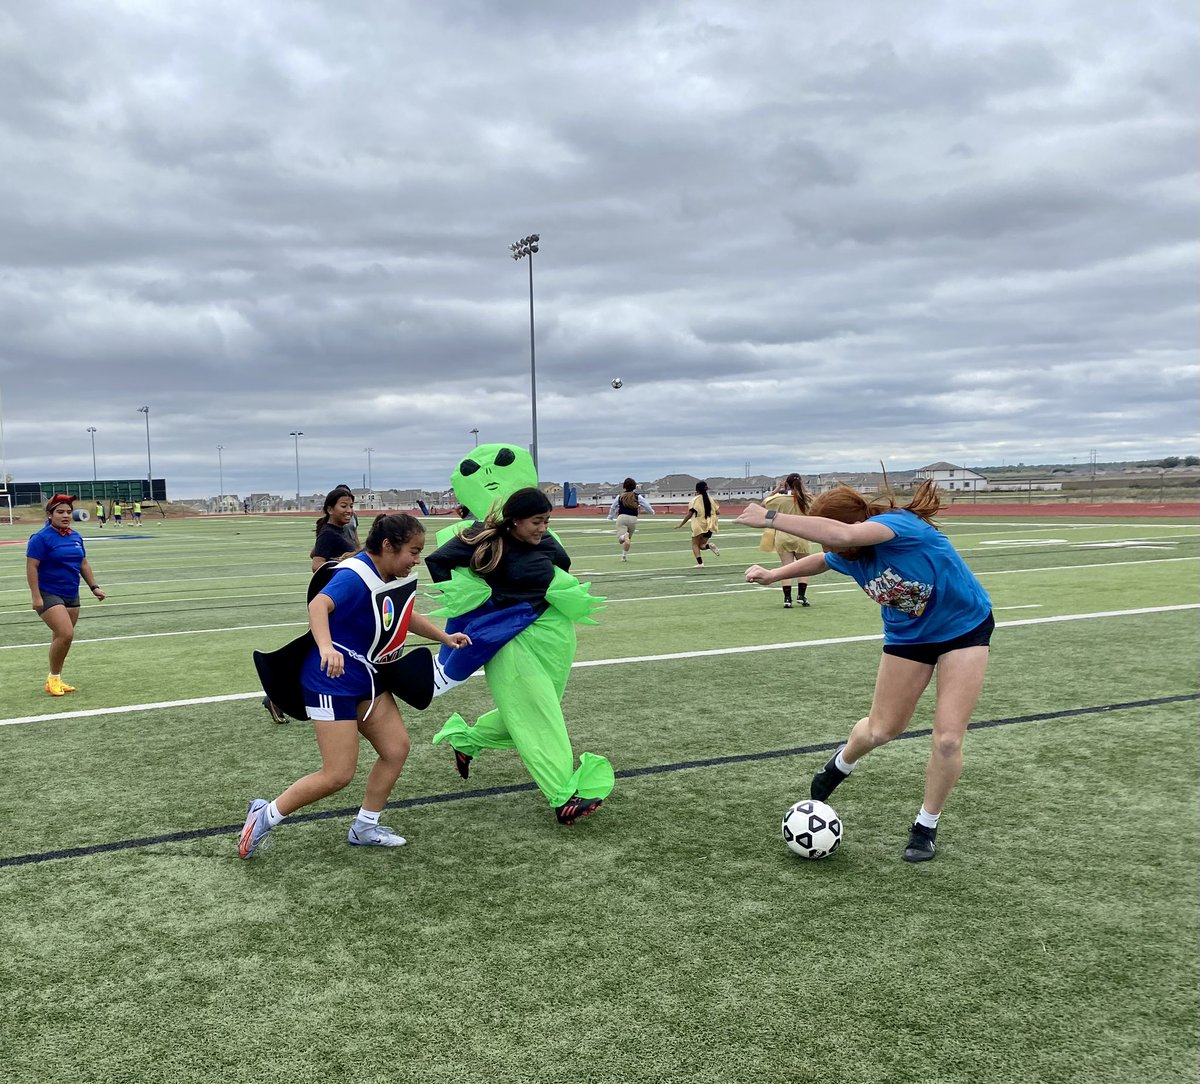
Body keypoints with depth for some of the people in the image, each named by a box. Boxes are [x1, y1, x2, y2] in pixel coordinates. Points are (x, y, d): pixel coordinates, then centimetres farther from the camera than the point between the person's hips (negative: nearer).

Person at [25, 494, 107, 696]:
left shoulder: (76, 536, 9)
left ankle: (56, 680, 23)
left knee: (61, 637, 11)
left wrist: (94, 586, 12)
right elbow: (31, 567, -14)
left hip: (71, 595, 7)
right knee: (65, 634, -17)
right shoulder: (41, 538, -12)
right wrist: (36, 597, -18)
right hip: (49, 594, -7)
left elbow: (84, 563, 18)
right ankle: (53, 678, 0)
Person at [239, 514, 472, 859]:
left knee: (396, 748, 6)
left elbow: (405, 614, 22)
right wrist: (325, 646, -60)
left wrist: (444, 637, 16)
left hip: (366, 679, 9)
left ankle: (365, 827, 21)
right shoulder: (356, 576, -25)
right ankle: (265, 815, 12)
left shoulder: (400, 578, 1)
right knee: (338, 774, -7)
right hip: (332, 680, -9)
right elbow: (318, 604, -44)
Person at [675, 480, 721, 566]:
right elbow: (717, 511, 6)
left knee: (695, 544, 5)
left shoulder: (695, 500, -7)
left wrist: (681, 524, -2)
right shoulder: (711, 499, 6)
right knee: (701, 545, 17)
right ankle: (709, 545, -16)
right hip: (709, 526, 5)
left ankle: (700, 563, -12)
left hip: (699, 526, -5)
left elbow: (689, 514, -10)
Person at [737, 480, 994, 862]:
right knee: (881, 730, 9)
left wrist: (771, 518, -50)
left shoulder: (898, 524, -36)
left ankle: (926, 826, 13)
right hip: (909, 634, 5)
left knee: (948, 738, -10)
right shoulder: (847, 556, -15)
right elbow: (819, 560, 12)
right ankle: (841, 764, 43)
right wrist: (773, 574, 17)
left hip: (964, 627, -5)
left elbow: (842, 534, -55)